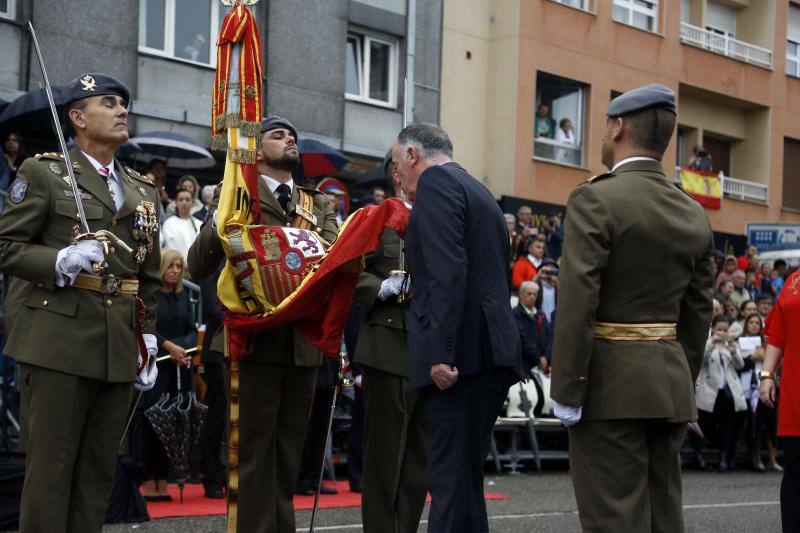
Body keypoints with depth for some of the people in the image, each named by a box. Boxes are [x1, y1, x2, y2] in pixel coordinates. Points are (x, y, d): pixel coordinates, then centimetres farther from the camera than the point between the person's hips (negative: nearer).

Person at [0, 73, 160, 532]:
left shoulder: (145, 191, 18)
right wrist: (61, 261, -17)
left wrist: (149, 341, 11)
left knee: (99, 471, 7)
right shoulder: (43, 172, 2)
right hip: (60, 342, -5)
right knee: (51, 468, -4)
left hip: (120, 351, 5)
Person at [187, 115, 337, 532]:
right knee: (256, 449, -4)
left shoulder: (319, 204, 17)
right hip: (256, 337, -5)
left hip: (304, 340, 5)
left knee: (290, 450, 10)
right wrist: (220, 222, -22)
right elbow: (198, 267, -5)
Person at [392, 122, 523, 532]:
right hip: (493, 353, 9)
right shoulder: (479, 193, 24)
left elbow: (448, 271, -17)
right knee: (464, 475, 13)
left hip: (460, 355, -9)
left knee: (450, 479, -10)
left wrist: (441, 352, -22)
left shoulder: (436, 181, -4)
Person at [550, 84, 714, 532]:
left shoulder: (595, 201, -11)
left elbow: (577, 305, -17)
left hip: (610, 382, -6)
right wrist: (681, 387, 19)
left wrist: (567, 391, -14)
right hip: (670, 382, 7)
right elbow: (697, 315, 11)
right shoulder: (695, 216, 9)